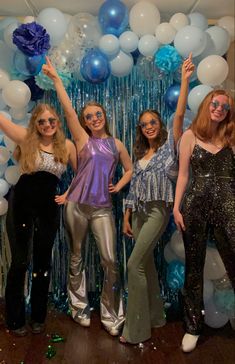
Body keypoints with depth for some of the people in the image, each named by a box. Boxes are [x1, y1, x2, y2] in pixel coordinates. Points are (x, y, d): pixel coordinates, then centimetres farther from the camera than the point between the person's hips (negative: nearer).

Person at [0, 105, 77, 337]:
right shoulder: (25, 138, -4)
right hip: (21, 204, -2)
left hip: (48, 208, 2)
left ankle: (38, 317, 29)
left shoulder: (67, 146, 2)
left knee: (42, 262, 12)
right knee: (20, 262, 5)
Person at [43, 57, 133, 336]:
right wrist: (56, 78, -6)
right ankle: (79, 308, 28)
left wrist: (119, 185, 3)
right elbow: (68, 110, -6)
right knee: (76, 258, 9)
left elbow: (129, 169, 20)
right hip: (76, 206, -1)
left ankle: (111, 316, 10)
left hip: (103, 208, 1)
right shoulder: (82, 139, 3)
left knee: (110, 261, -5)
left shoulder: (116, 144, 10)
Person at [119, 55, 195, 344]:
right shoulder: (140, 155, 15)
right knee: (146, 264, 12)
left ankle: (136, 328, 0)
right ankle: (154, 316, 28)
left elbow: (179, 115, -14)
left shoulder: (169, 145, 0)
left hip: (158, 210, -6)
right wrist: (126, 218, 10)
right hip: (139, 212, 7)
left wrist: (185, 80, -20)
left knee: (135, 263, -12)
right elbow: (133, 188, 13)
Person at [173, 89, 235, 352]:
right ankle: (193, 326, 23)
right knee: (193, 266, 8)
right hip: (195, 204, -1)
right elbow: (183, 174, 3)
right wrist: (176, 207, -2)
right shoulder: (190, 136, 6)